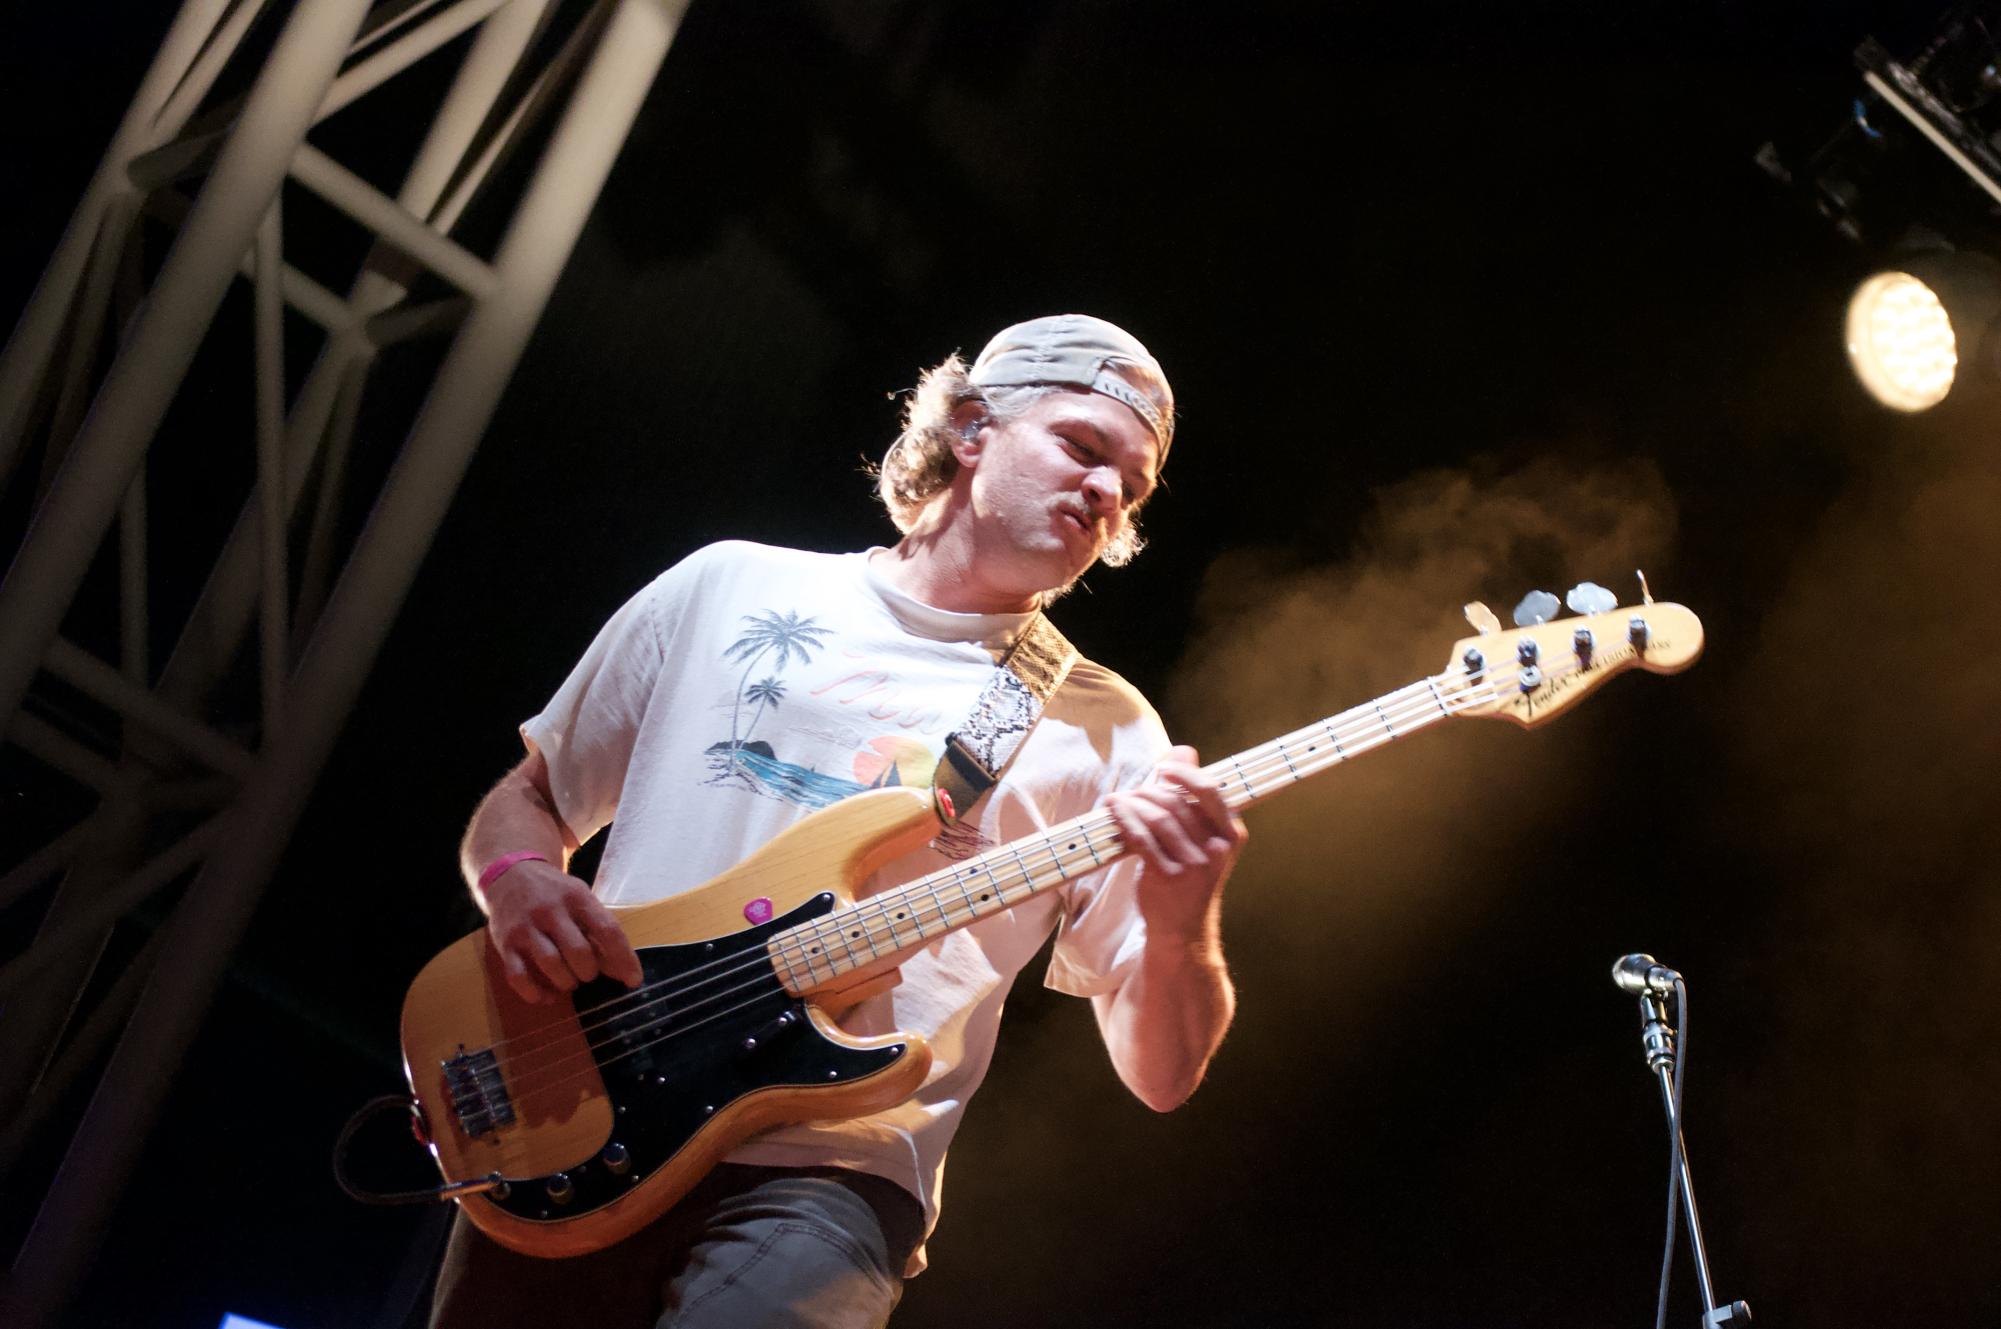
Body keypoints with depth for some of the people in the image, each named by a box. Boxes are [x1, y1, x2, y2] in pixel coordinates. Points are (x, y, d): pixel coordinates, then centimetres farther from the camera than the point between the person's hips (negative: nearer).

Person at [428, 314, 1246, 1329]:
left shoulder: (1103, 732, 6)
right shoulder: (727, 586, 10)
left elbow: (1161, 1076, 4)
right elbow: (527, 800, 17)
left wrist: (1180, 928, -18)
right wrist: (519, 884, -6)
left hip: (824, 1177, -1)